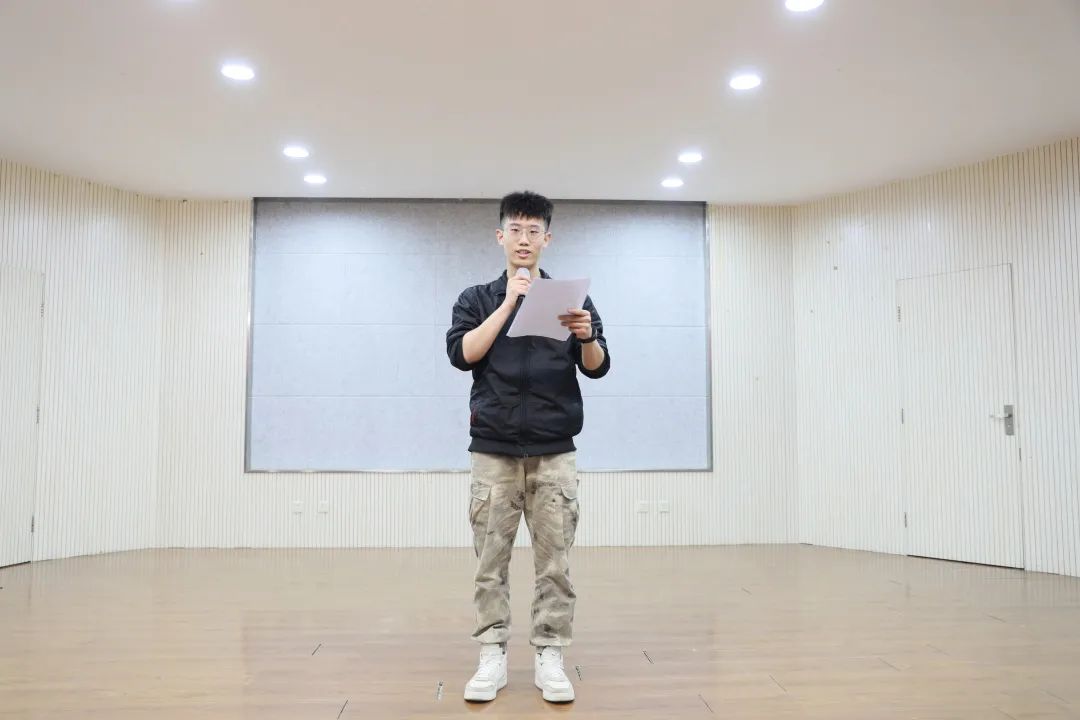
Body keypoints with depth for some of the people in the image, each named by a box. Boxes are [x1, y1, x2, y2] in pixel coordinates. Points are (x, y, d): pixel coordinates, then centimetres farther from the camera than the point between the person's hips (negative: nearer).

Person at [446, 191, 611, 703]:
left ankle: (549, 657, 12)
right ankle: (492, 657, 13)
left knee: (554, 560, 1)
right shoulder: (477, 300, 10)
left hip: (554, 452, 0)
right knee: (490, 559, 2)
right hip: (492, 450, 0)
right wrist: (509, 303, -10)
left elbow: (597, 368, 2)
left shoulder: (571, 297, 10)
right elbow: (462, 354, -7)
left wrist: (588, 338, -20)